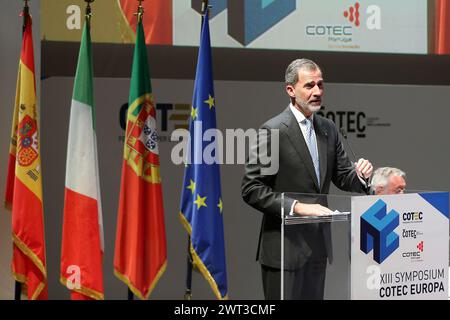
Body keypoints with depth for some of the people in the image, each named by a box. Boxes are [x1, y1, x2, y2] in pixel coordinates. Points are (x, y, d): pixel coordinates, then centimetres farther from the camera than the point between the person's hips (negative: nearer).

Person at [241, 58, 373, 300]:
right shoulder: (273, 131, -11)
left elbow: (342, 177, 14)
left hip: (318, 244, 7)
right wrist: (295, 207, -22)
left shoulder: (328, 129, 10)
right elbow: (251, 189, -14)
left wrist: (360, 175, -8)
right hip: (285, 246, -7)